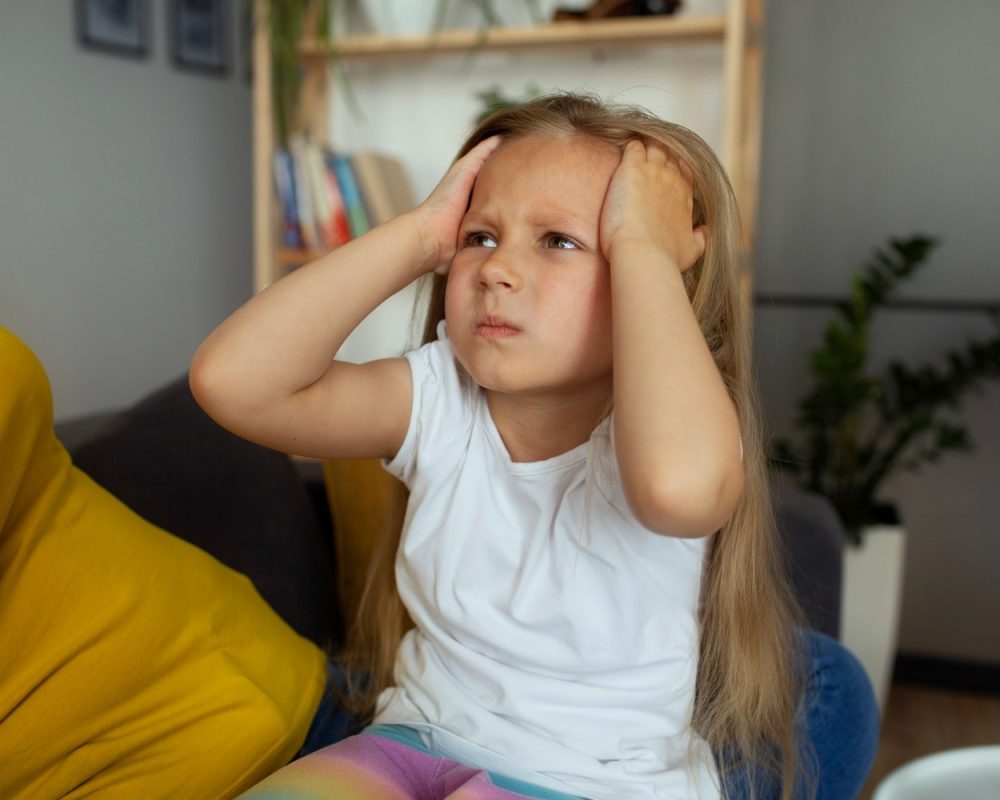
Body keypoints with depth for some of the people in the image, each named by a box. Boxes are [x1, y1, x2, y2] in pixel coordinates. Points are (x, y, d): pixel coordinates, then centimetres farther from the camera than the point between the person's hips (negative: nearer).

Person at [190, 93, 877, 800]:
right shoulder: (439, 402, -6)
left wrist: (640, 244, -31)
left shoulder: (640, 433, -17)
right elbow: (233, 379, -18)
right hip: (416, 742, 4)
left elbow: (678, 481, -44)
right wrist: (419, 235, -16)